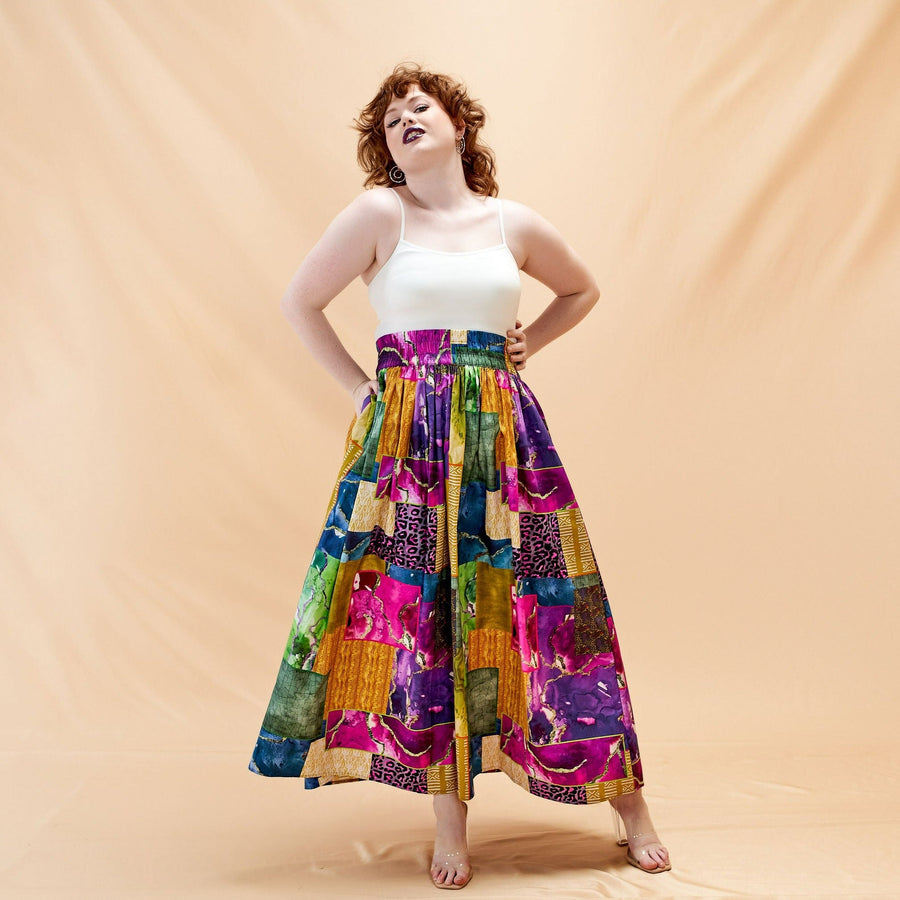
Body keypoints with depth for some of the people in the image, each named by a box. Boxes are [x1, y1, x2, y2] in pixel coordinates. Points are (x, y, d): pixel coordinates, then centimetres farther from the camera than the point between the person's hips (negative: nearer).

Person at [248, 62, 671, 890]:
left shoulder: (516, 224, 8)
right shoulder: (379, 214, 1)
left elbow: (582, 291, 24)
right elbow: (301, 301, 6)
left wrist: (523, 345, 11)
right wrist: (361, 386, 3)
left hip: (503, 432, 2)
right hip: (405, 438, -1)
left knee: (537, 599, 3)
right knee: (418, 606, -1)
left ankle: (625, 795, 18)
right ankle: (450, 815, 14)